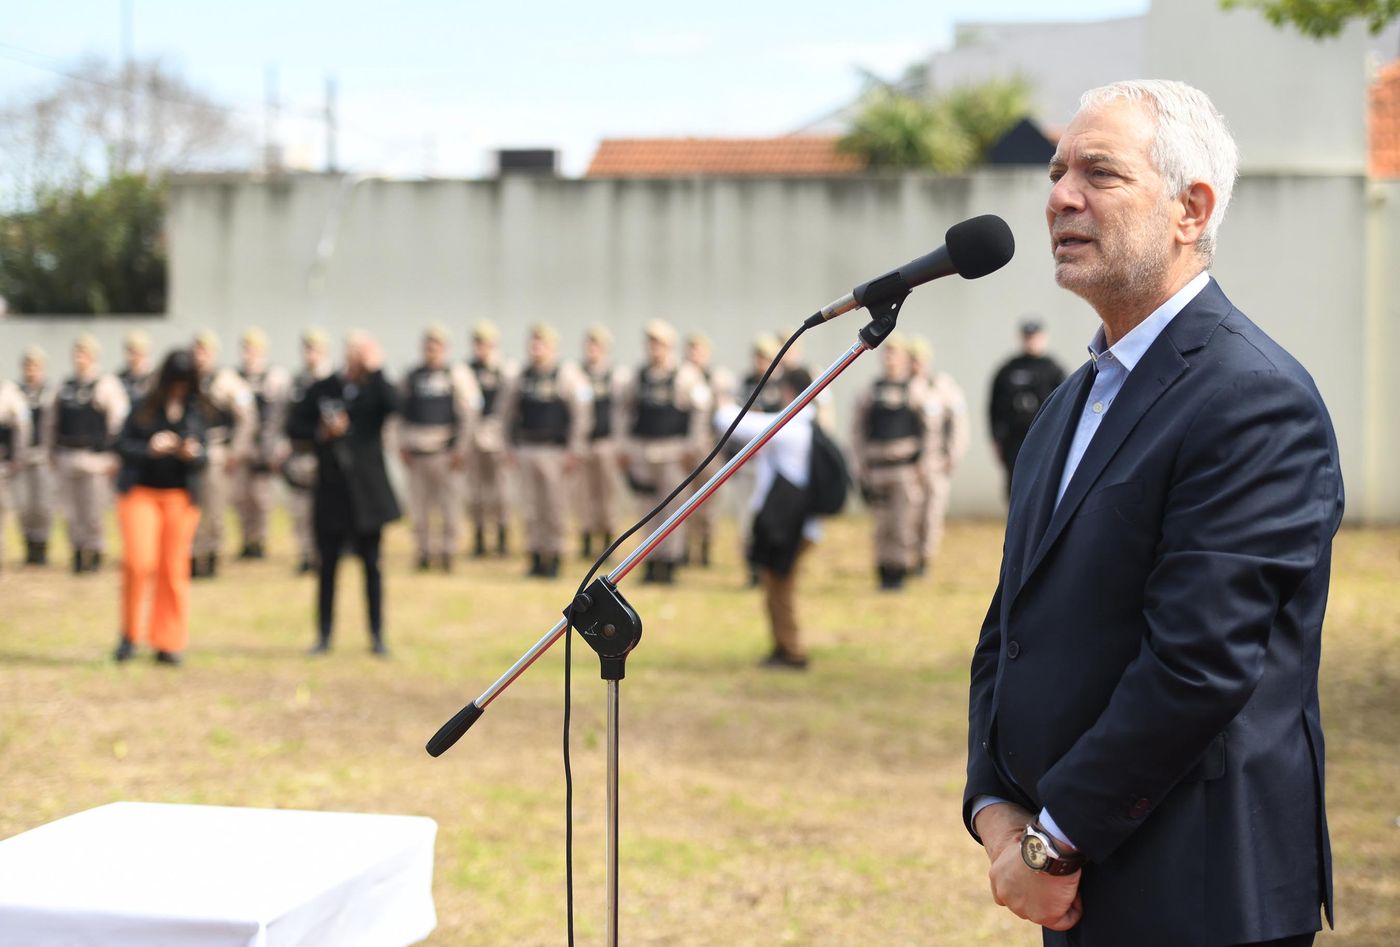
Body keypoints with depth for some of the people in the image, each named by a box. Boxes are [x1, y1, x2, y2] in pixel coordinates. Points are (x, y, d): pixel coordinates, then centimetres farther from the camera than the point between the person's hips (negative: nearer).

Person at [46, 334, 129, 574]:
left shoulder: (107, 384, -3)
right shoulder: (65, 387, 13)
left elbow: (119, 420, -7)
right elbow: (51, 420, 22)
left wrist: (115, 456, -10)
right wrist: (52, 451, 19)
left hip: (96, 460, -5)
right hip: (66, 459, 5)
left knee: (94, 513, -3)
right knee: (72, 513, 5)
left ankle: (95, 553, 10)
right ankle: (78, 553, 16)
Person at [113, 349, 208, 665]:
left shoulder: (195, 412, 5)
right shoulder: (144, 407, 0)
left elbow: (203, 458, 6)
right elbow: (123, 445, 0)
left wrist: (193, 454, -16)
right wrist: (150, 449, -18)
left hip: (180, 497, 2)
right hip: (140, 492, -2)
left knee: (174, 569, 2)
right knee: (138, 562, -14)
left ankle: (168, 643, 10)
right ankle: (130, 633, 5)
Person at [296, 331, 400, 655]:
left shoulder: (376, 388, 1)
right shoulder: (323, 388, 4)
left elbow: (392, 404, -21)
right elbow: (300, 423, 6)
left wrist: (376, 370, -21)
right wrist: (322, 432, -11)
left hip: (367, 490, -1)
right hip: (331, 488, 1)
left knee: (371, 565, 4)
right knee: (328, 565, 5)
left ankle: (377, 635, 12)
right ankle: (324, 635, 14)